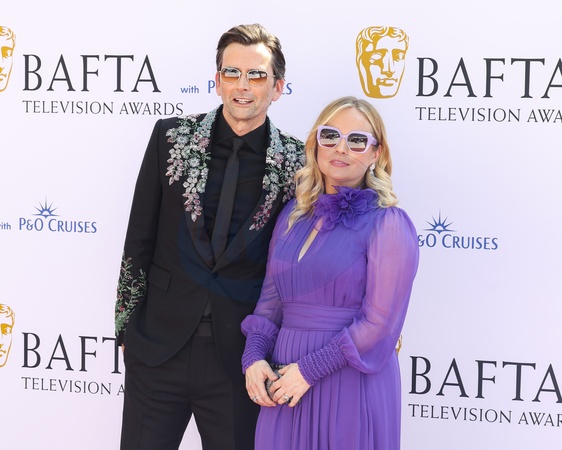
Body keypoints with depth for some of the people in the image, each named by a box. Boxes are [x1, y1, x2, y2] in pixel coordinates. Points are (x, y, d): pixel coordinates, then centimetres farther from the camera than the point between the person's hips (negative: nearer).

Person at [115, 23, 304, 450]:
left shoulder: (297, 161, -3)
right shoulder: (172, 136, 0)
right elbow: (140, 236, 4)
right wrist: (126, 325, 4)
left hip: (240, 354, -1)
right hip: (158, 346, 1)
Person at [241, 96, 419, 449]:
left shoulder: (389, 224, -8)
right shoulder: (293, 215, 9)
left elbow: (380, 323, -13)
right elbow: (272, 297, 13)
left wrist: (309, 370, -14)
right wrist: (254, 357, -3)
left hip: (351, 384, -5)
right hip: (285, 382, 5)